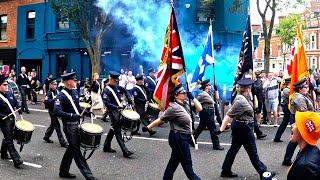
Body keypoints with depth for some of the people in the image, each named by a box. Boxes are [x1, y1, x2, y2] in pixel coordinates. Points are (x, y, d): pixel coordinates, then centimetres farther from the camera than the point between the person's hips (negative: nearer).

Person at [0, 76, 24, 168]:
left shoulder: (9, 93, 8)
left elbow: (15, 102, 21)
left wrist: (19, 109, 6)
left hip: (12, 119, 7)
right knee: (9, 140, -7)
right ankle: (16, 160, -10)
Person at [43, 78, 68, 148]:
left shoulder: (56, 91, 8)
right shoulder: (49, 92, -13)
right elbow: (46, 101, -25)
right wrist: (54, 99, -32)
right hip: (52, 110, -8)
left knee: (53, 124, 20)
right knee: (57, 125, -6)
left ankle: (46, 137, 38)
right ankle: (62, 142, -5)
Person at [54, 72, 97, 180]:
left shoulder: (75, 92, 9)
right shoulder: (61, 96, -15)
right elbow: (57, 111, -27)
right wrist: (72, 116, -33)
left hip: (77, 124, 9)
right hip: (69, 126, -9)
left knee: (72, 148, 18)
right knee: (76, 150, -3)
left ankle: (64, 171, 32)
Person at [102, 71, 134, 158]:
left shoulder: (118, 87, 9)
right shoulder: (106, 91, -12)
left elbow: (125, 92, 25)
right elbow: (107, 103, -20)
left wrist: (130, 100, 10)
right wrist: (117, 107, -27)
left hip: (119, 111, 8)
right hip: (113, 112, -8)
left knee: (113, 129, 18)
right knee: (117, 131, -8)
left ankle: (106, 146, 32)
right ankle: (125, 151, -11)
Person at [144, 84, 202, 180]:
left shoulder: (186, 103, 3)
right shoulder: (173, 108, -19)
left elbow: (199, 108, 4)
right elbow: (160, 120, -13)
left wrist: (193, 98, -4)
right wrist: (148, 127, -6)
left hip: (184, 137, 8)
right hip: (178, 137, -8)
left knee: (175, 159, 17)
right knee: (187, 161, 5)